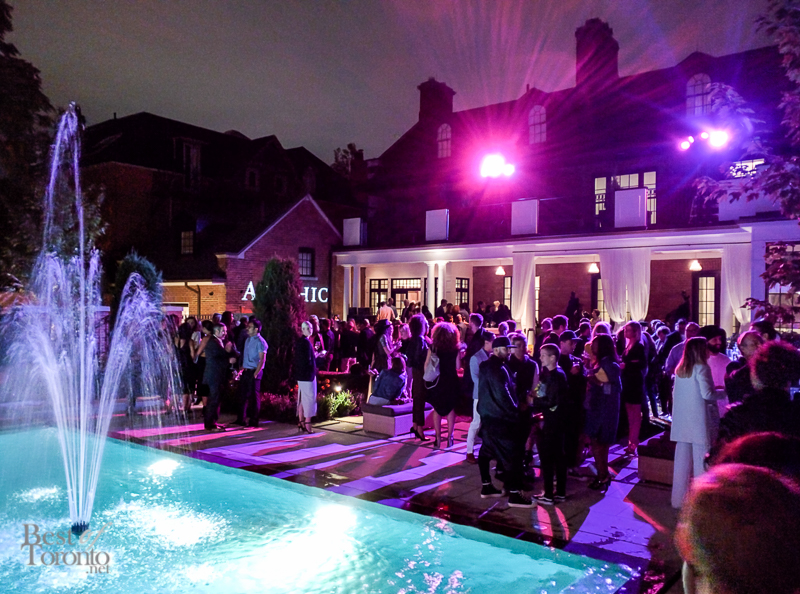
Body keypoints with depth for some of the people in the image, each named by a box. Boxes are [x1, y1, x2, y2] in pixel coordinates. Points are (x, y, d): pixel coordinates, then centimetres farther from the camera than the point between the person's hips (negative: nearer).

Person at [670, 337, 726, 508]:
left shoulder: (680, 369, 10)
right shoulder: (701, 368, -9)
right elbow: (707, 394, -14)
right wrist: (724, 393, 2)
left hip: (681, 420, 6)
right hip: (698, 421, -6)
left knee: (682, 460, 10)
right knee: (700, 459, 1)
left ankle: (678, 499, 16)